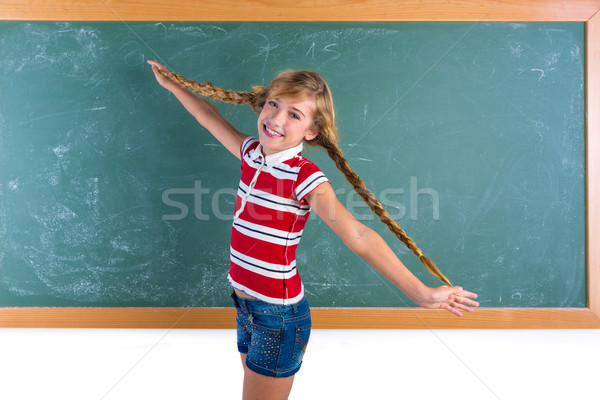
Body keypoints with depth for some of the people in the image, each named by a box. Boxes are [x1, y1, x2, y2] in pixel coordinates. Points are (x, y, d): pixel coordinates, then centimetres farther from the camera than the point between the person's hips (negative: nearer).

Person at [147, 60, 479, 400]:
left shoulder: (305, 178, -20)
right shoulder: (252, 152, 0)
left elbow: (357, 236, -26)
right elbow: (212, 118, 18)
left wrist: (421, 292, -30)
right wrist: (173, 85, 30)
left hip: (279, 315, -7)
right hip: (245, 304, 7)